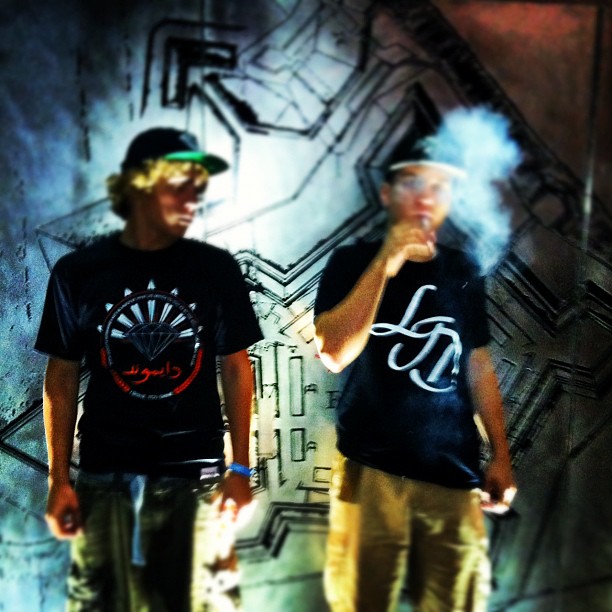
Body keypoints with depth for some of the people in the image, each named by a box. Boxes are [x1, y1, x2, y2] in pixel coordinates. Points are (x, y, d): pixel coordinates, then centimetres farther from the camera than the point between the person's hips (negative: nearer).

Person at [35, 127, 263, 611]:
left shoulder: (216, 269, -1)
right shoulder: (78, 273, -1)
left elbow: (236, 368, 3)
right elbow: (62, 378, 4)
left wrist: (241, 468, 0)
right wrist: (58, 479, 1)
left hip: (197, 476, 0)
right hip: (105, 479, 1)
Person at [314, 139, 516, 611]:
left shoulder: (463, 271, 9)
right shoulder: (353, 261, -1)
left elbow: (479, 365, 14)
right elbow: (333, 354, -16)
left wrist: (501, 455, 10)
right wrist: (386, 262, -19)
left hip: (454, 474, 3)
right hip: (372, 470, -3)